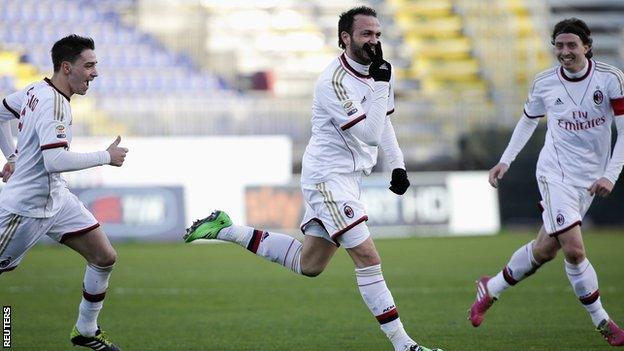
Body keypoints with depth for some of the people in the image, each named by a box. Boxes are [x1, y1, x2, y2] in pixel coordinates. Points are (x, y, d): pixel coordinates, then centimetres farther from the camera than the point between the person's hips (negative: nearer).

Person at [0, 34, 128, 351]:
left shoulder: (36, 90, 5)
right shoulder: (54, 103, -23)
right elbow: (56, 160, -33)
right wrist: (106, 157, -22)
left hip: (56, 198, 10)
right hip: (26, 207, -10)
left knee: (105, 258, 5)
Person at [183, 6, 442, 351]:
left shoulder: (378, 72, 7)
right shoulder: (334, 82, -21)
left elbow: (383, 122, 23)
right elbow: (369, 134, -26)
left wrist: (398, 165, 15)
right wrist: (380, 83, -29)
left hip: (347, 177, 10)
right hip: (328, 177, -10)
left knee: (309, 264, 16)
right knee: (367, 257, -14)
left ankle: (225, 229, 24)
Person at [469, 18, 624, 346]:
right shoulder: (544, 83, -3)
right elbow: (528, 120, 16)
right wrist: (505, 160, 11)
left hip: (590, 179, 2)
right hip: (556, 172, -2)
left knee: (544, 249, 8)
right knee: (574, 249, -17)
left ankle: (490, 289, 32)